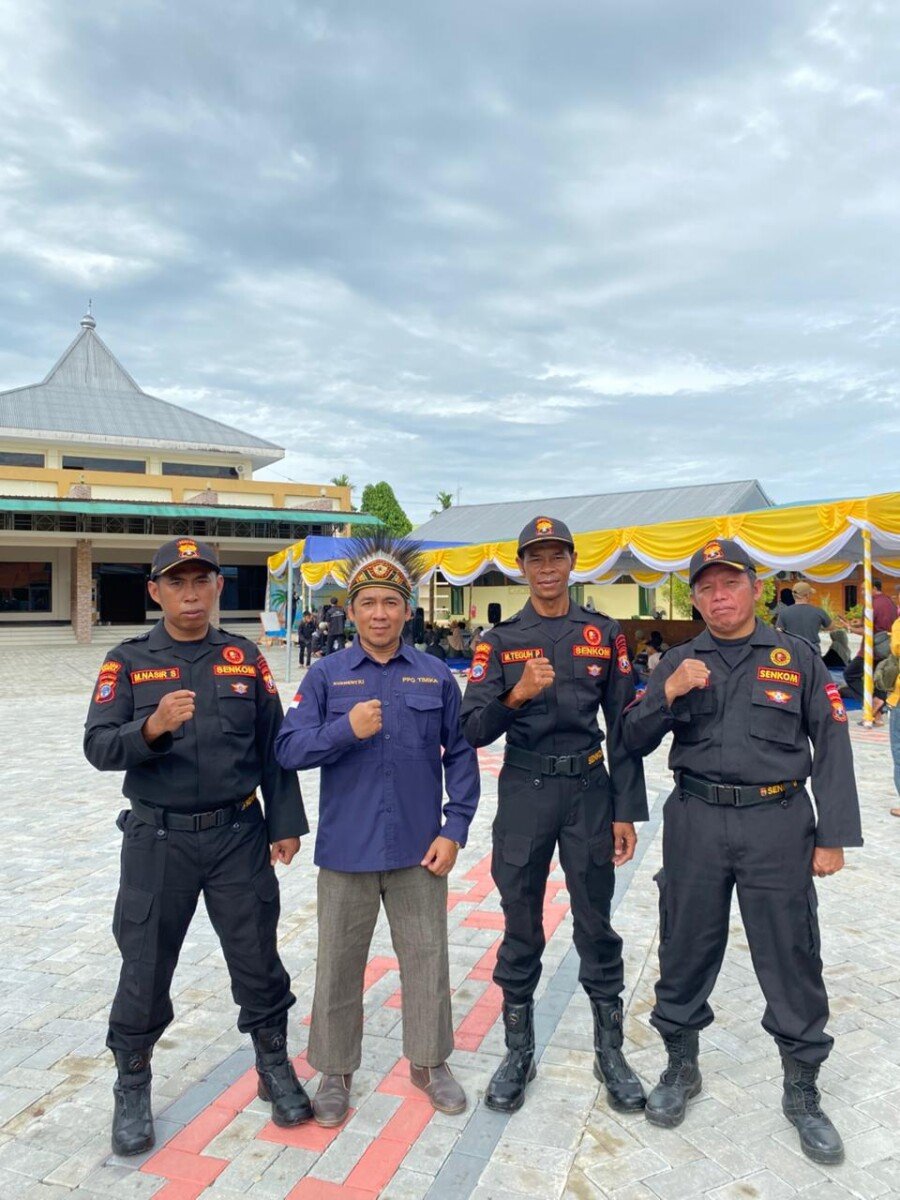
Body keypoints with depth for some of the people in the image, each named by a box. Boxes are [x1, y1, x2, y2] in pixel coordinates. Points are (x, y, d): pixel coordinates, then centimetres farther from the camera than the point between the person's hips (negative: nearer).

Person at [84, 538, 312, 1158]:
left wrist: (285, 823, 2)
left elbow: (273, 746, 4)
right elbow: (99, 747, -10)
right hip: (157, 839, -1)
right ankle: (133, 1089, 33)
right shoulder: (128, 661, -1)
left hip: (239, 834, 1)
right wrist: (151, 727, -29)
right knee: (145, 966, 10)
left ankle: (276, 1069, 33)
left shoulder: (246, 658, 2)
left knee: (258, 957, 10)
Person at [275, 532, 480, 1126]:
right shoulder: (326, 675, -2)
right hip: (347, 848, 0)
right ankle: (335, 1072, 34)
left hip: (419, 849, 1)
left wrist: (455, 829, -2)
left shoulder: (436, 676, 0)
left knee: (427, 957, 14)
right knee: (339, 963, 13)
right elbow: (289, 749, -7)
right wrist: (346, 730, -22)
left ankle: (429, 1062, 36)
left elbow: (460, 755, 4)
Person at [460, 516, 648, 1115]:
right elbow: (473, 730, -7)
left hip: (589, 791, 0)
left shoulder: (605, 634, 1)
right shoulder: (499, 641, 0)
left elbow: (624, 727, 2)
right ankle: (519, 1050, 29)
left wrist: (626, 811, 0)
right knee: (521, 925, 11)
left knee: (596, 924, 11)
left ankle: (610, 1049, 30)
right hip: (523, 794, 0)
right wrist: (517, 696, -26)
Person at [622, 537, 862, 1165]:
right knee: (685, 949, 12)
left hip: (779, 822, -1)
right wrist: (669, 691, -15)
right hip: (696, 822, 2)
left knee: (792, 958, 8)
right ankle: (681, 1066, 34)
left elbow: (832, 747, 1)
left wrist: (834, 835, -3)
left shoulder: (798, 657, 2)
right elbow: (635, 741, 2)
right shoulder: (679, 662, 6)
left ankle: (802, 1090, 30)